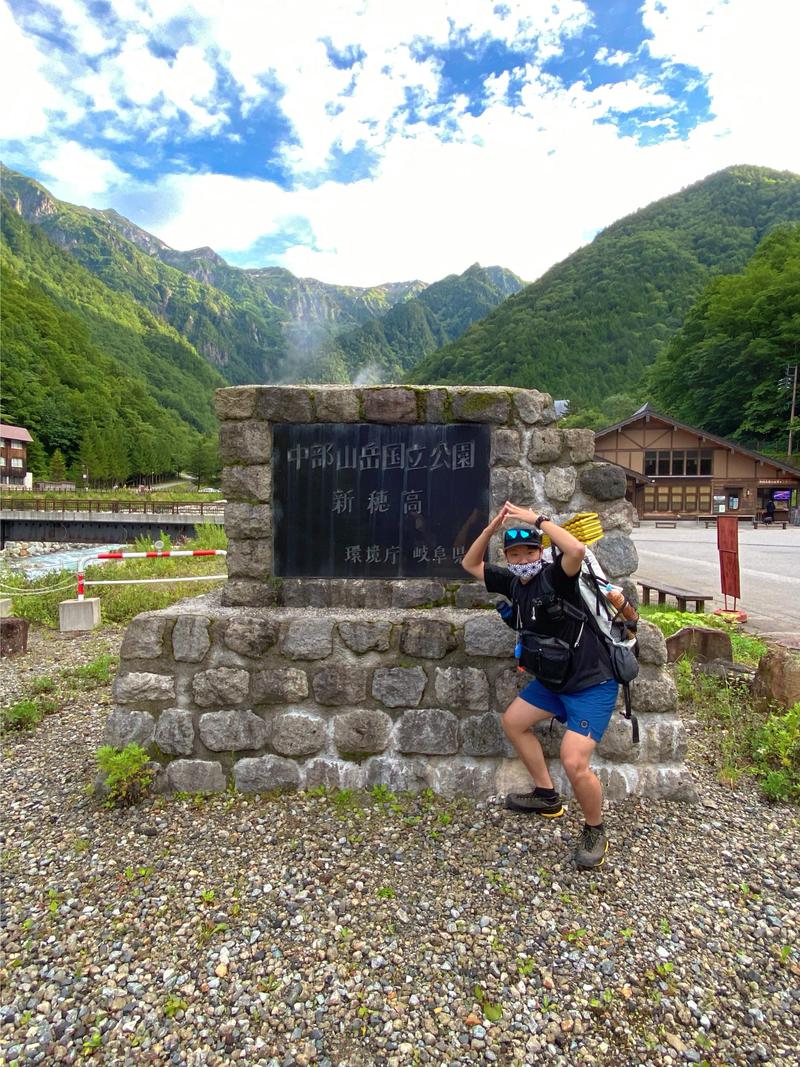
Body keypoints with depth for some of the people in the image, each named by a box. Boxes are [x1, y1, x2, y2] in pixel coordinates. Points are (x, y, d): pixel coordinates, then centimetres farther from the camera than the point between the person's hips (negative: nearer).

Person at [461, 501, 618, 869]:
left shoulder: (555, 577, -21)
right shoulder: (513, 583, 1)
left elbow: (576, 550, -44)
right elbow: (470, 564, 10)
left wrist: (538, 519, -31)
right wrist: (492, 526, -6)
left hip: (592, 684, -8)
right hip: (553, 680, 9)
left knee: (574, 762, -18)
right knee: (513, 721, 18)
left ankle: (595, 830, 13)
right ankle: (546, 796, 34)